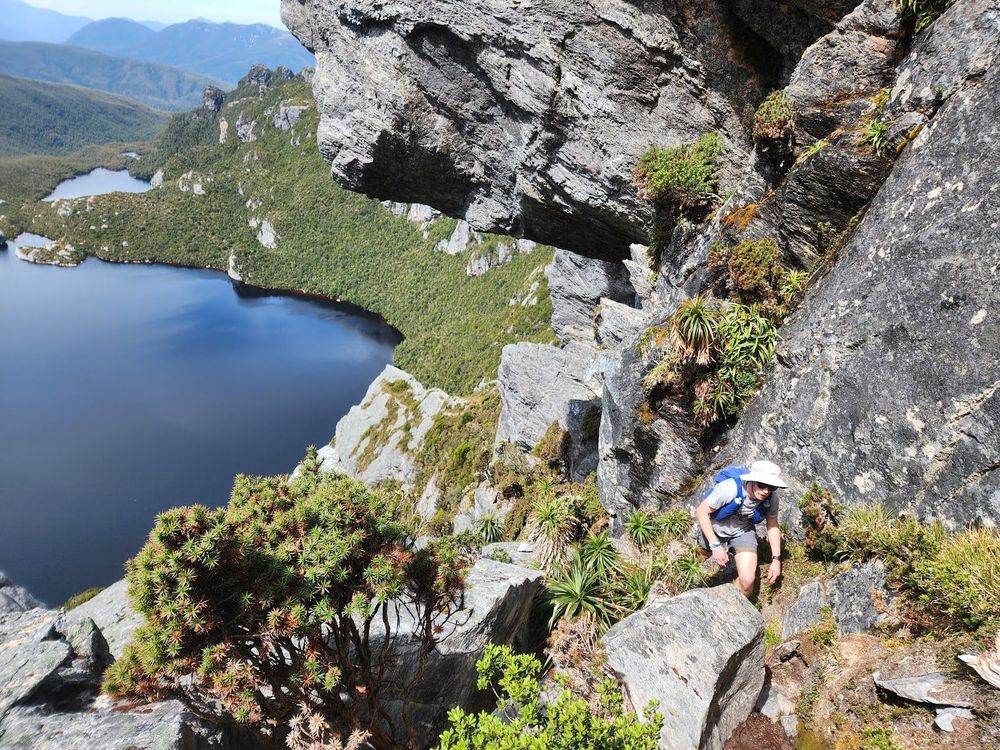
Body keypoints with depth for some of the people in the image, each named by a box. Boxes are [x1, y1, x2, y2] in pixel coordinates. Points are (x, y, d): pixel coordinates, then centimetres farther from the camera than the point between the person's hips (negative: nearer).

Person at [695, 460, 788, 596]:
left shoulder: (771, 498, -24)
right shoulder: (729, 488, -39)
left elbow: (773, 527, -4)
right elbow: (701, 512, -27)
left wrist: (776, 559, -3)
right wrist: (715, 546, -27)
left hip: (743, 531, 2)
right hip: (714, 528, -2)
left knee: (748, 580, -14)